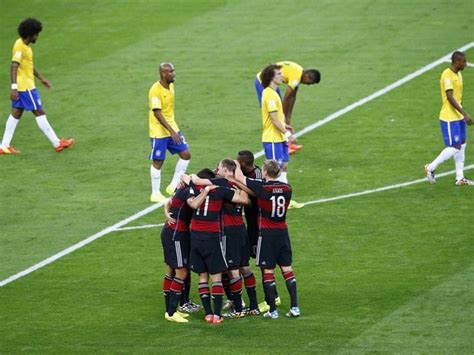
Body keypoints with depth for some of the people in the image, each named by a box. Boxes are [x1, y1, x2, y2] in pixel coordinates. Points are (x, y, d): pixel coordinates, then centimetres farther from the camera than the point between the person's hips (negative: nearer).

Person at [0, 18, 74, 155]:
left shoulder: (25, 45, 12)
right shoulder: (20, 47, -19)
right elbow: (14, 67, -25)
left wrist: (42, 78, 30)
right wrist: (14, 87, -29)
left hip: (25, 85, 10)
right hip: (25, 86, -10)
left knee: (16, 113, 10)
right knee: (39, 113, -3)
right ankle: (57, 143, 3)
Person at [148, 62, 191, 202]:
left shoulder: (171, 86, 5)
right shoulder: (155, 90, -21)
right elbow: (157, 113, -25)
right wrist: (171, 131, -29)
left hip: (172, 128, 8)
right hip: (159, 132, -8)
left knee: (185, 154, 4)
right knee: (158, 162, 0)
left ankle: (173, 186, 15)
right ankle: (155, 194, 13)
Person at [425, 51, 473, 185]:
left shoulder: (458, 74, 11)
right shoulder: (447, 75, -18)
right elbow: (450, 97, -24)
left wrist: (463, 114, 21)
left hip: (458, 117, 9)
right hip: (449, 118, -9)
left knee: (461, 146, 9)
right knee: (454, 147, -9)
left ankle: (460, 178, 14)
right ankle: (431, 168, 6)